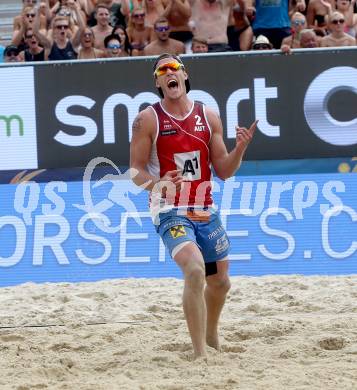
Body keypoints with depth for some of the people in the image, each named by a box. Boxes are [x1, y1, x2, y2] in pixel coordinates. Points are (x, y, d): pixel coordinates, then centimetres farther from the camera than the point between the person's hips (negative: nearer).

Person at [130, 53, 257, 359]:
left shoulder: (208, 116, 6)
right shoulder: (148, 119, -5)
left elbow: (223, 171, 8)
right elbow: (135, 170, -5)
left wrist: (240, 148, -10)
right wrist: (156, 185, -25)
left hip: (206, 211, 5)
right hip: (171, 212, -5)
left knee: (220, 281, 17)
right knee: (195, 270, -28)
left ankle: (211, 334, 48)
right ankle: (199, 353, -23)